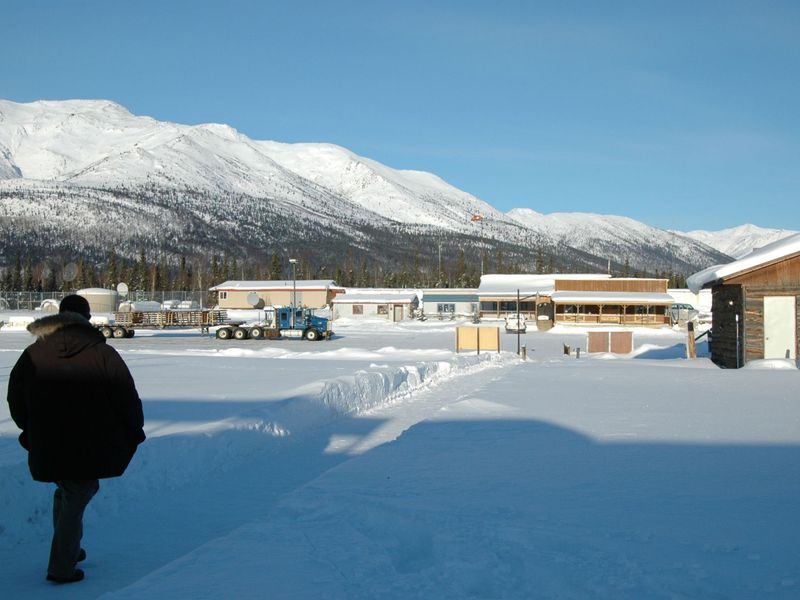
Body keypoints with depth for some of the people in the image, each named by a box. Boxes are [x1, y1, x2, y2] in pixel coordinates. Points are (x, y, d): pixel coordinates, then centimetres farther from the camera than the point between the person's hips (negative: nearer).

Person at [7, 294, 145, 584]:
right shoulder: (103, 354, -10)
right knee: (75, 501, 6)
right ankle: (62, 568, 10)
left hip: (48, 448, 4)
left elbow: (16, 402, 10)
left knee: (66, 493, 24)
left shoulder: (33, 354, 2)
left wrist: (32, 433, 25)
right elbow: (127, 399, -8)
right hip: (90, 448, -4)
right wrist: (134, 432, 8)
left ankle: (68, 553, 30)